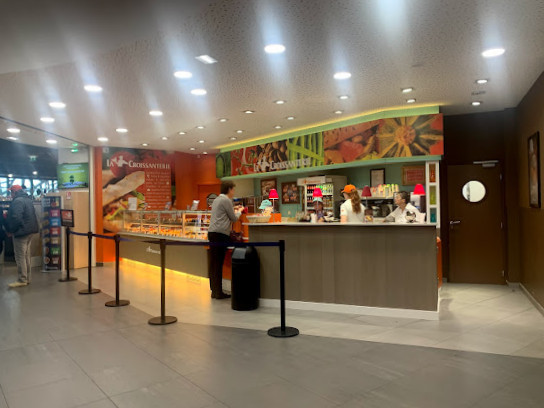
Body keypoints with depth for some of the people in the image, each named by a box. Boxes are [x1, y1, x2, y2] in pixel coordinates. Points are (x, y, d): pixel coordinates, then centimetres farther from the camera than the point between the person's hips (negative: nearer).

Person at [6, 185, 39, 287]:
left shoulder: (17, 201, -15)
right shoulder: (28, 200, 15)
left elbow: (16, 217, -23)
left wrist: (11, 229, -10)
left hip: (21, 232, -9)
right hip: (30, 231, 9)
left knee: (20, 257, -4)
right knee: (26, 256, 14)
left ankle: (22, 280, 0)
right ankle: (27, 278, 20)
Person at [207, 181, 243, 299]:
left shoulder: (216, 200, 19)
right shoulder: (226, 200, -7)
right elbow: (234, 218, -1)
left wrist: (233, 209, 30)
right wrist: (239, 212, 17)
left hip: (212, 232, 9)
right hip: (220, 234, -9)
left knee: (213, 263, 9)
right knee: (218, 264, -5)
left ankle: (214, 290, 15)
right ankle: (218, 292, -1)